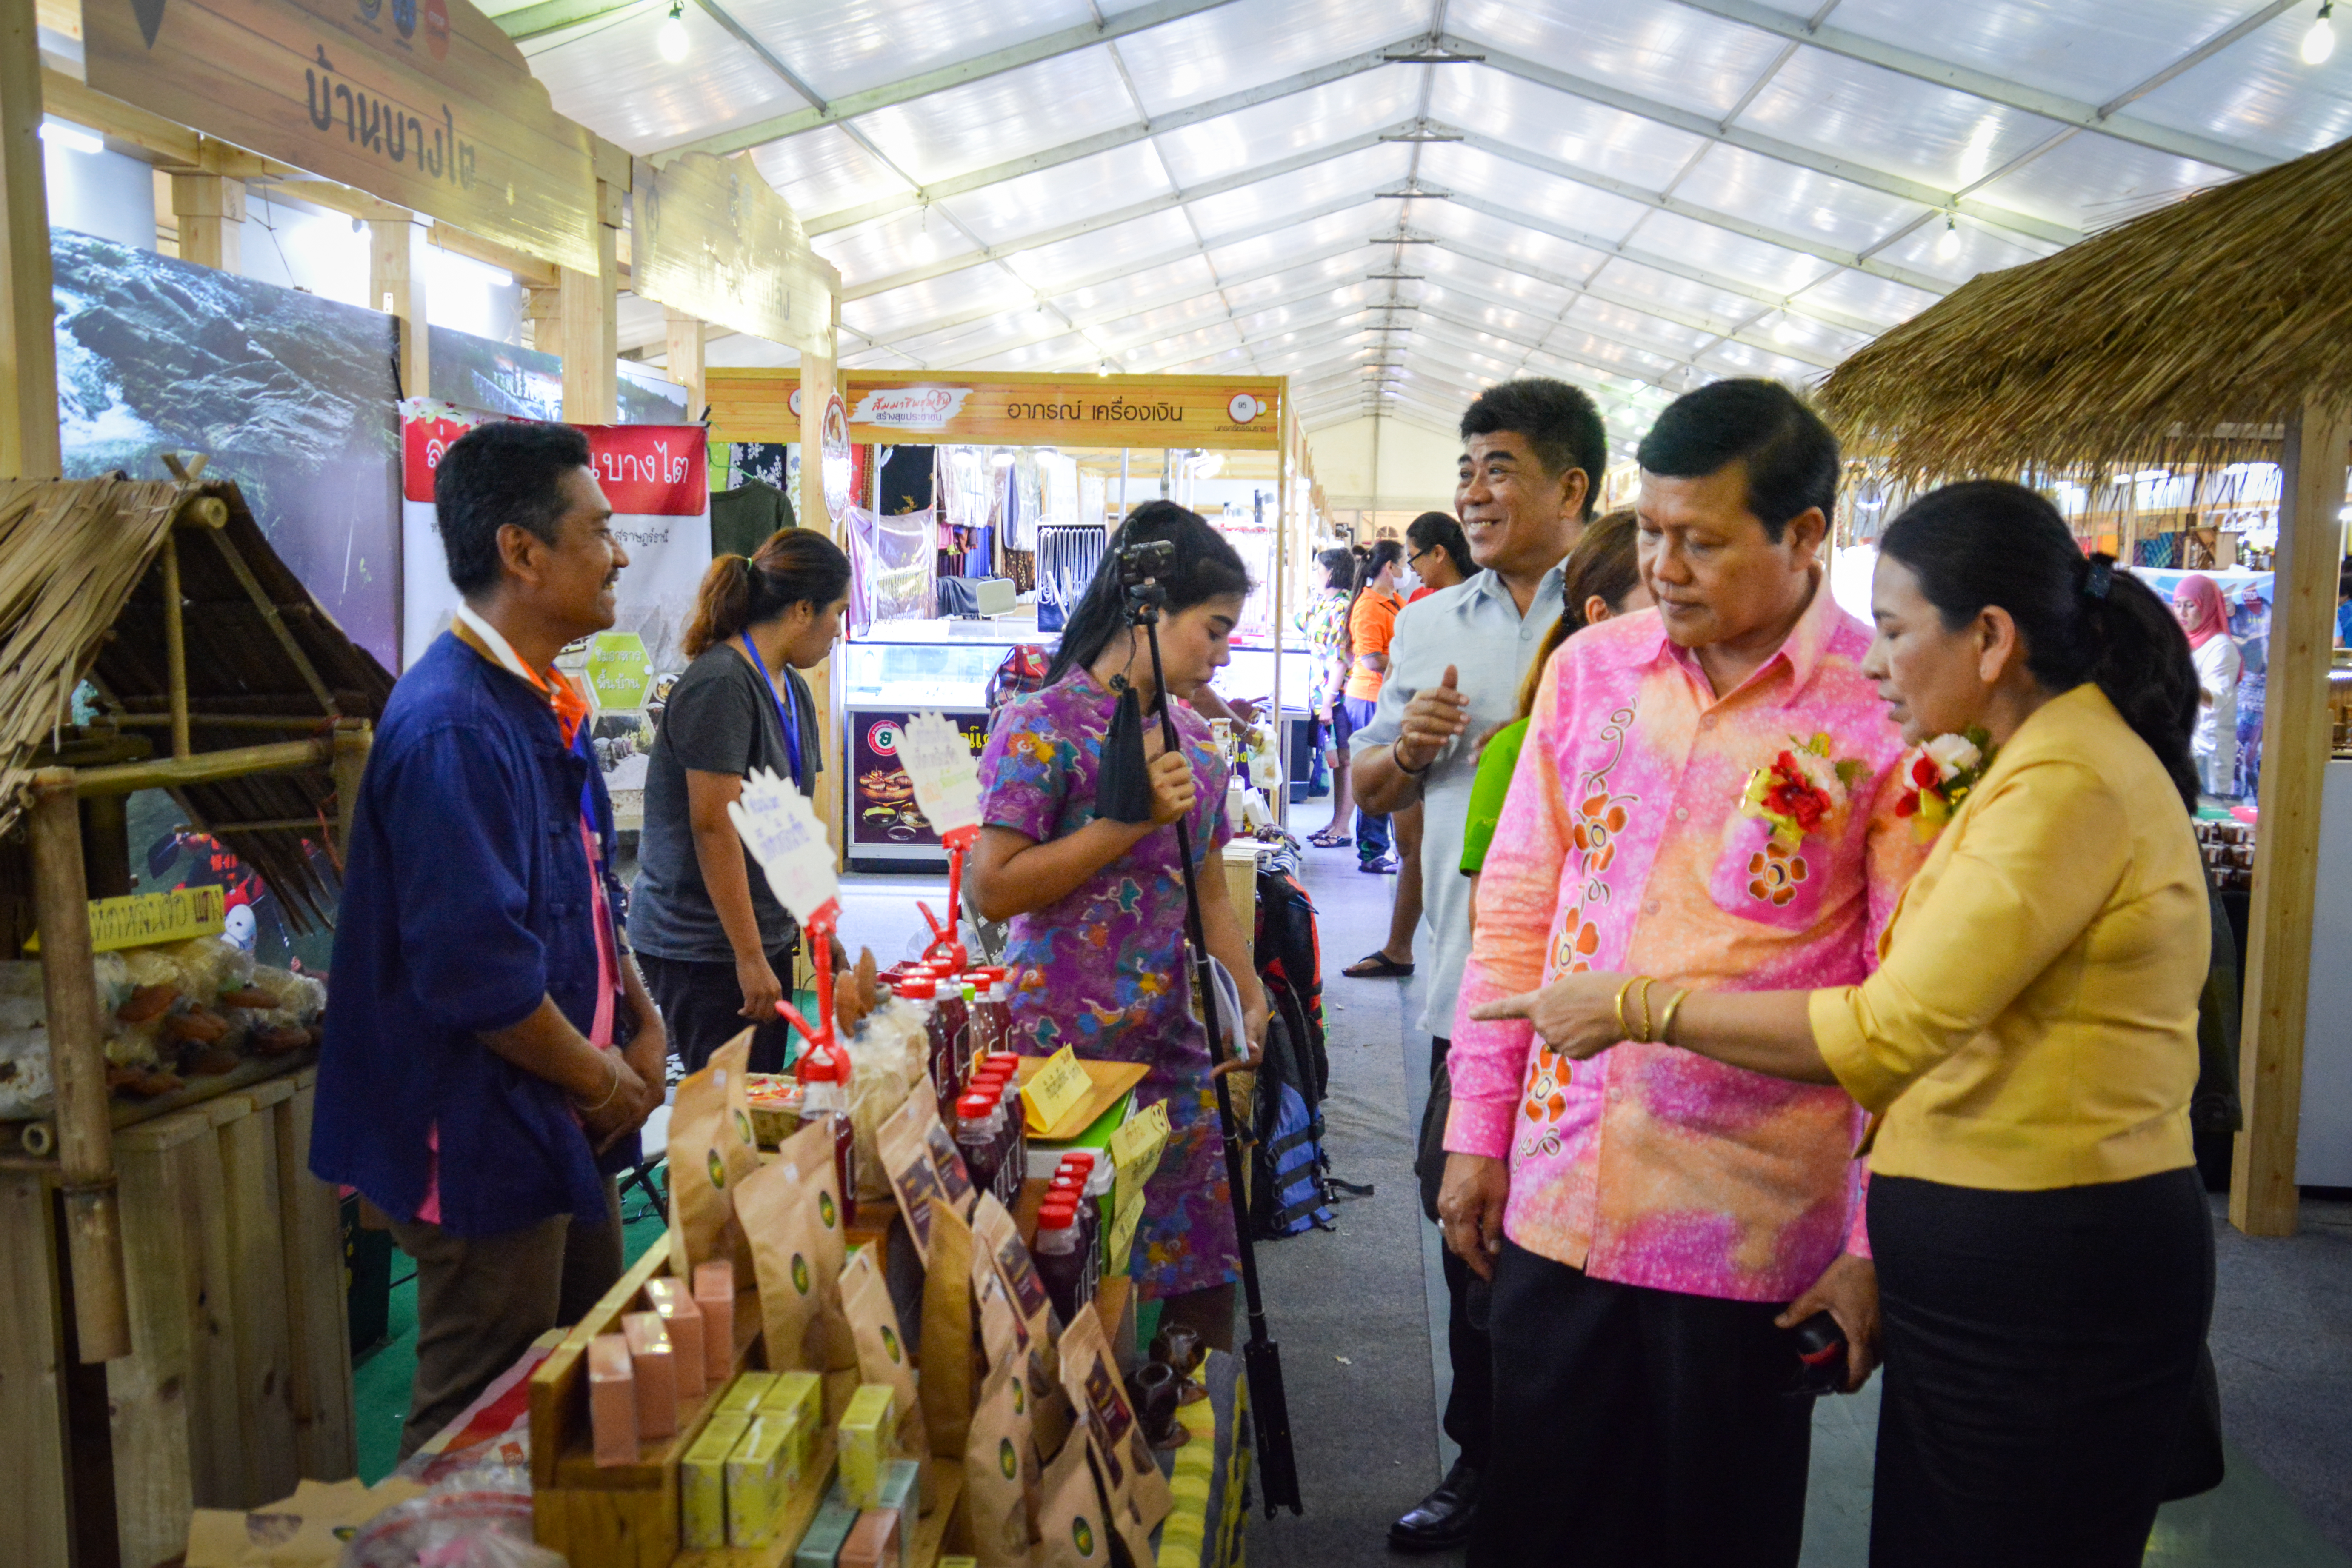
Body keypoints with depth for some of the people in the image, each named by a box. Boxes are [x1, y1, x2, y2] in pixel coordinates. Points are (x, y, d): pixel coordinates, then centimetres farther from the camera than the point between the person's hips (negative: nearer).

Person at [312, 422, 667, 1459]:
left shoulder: (543, 703, 8)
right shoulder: (454, 728, -24)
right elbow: (478, 971, -28)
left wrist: (641, 1023, 5)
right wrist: (603, 1082, -14)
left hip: (567, 1129, 10)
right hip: (487, 1139, -9)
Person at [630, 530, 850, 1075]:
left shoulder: (792, 688, 13)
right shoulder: (720, 686, -17)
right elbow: (714, 828, -21)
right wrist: (751, 958, -20)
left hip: (767, 934, 9)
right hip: (705, 949, -9)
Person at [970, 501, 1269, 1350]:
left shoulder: (1193, 739, 12)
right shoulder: (1042, 727, -9)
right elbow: (993, 888, -16)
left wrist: (1250, 996, 2)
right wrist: (1135, 820, -18)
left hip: (1173, 1043, 7)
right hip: (1067, 1050, -6)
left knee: (1203, 1265, 11)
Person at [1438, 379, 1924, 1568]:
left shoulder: (1887, 712, -9)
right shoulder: (1590, 667, 3)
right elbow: (1516, 907, 6)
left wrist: (1882, 1242, -7)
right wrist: (1478, 1132, 6)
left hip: (1750, 1225, -3)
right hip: (1557, 1193, 3)